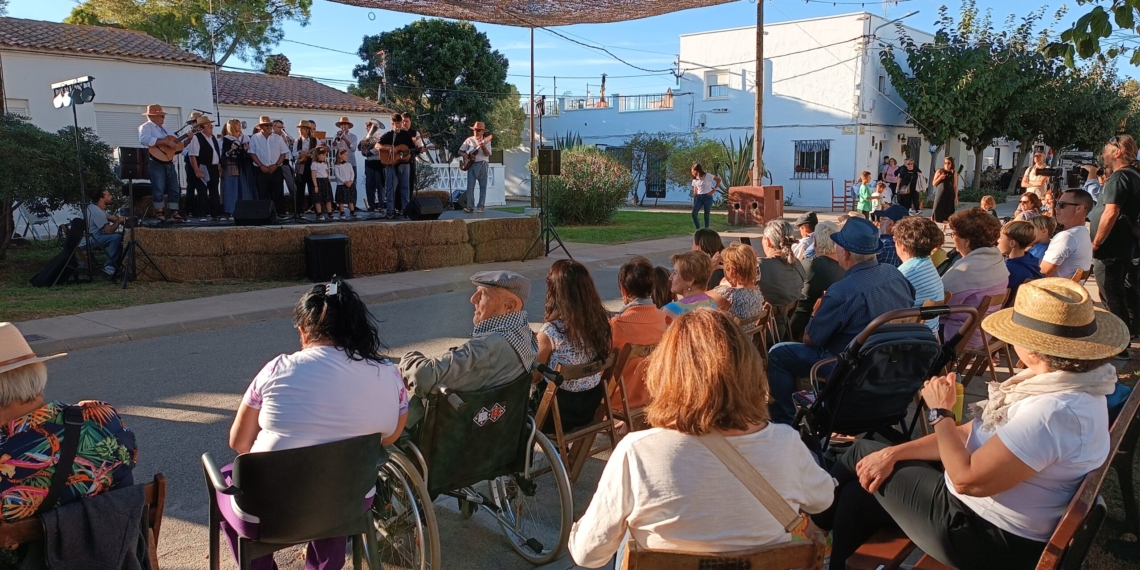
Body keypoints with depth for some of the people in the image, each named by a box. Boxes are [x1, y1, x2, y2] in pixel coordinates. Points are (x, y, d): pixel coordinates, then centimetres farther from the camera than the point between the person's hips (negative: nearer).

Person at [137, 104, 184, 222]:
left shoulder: (165, 129, 22)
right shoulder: (146, 127, -2)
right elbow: (144, 140, -24)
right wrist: (163, 141, -24)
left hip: (169, 163, 8)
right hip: (156, 163, -8)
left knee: (175, 188, 6)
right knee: (159, 189, -6)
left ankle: (174, 212, 11)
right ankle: (159, 212, 5)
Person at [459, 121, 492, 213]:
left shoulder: (486, 141, 4)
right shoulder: (469, 140, 7)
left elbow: (487, 154, -8)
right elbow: (460, 151, 9)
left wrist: (483, 147, -25)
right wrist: (468, 156, -8)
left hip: (482, 165, 0)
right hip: (471, 164, 0)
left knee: (483, 186, -1)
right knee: (470, 185, -6)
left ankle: (481, 206, 3)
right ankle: (469, 206, -8)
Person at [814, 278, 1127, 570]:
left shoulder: (1054, 412, -34)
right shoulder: (1058, 381, 0)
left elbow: (967, 479, -30)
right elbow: (971, 434, 4)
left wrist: (940, 412, -14)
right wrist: (894, 453, -2)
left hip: (989, 540, -9)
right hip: (995, 516, 9)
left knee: (863, 453, 7)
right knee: (858, 495, 11)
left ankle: (817, 528, 34)